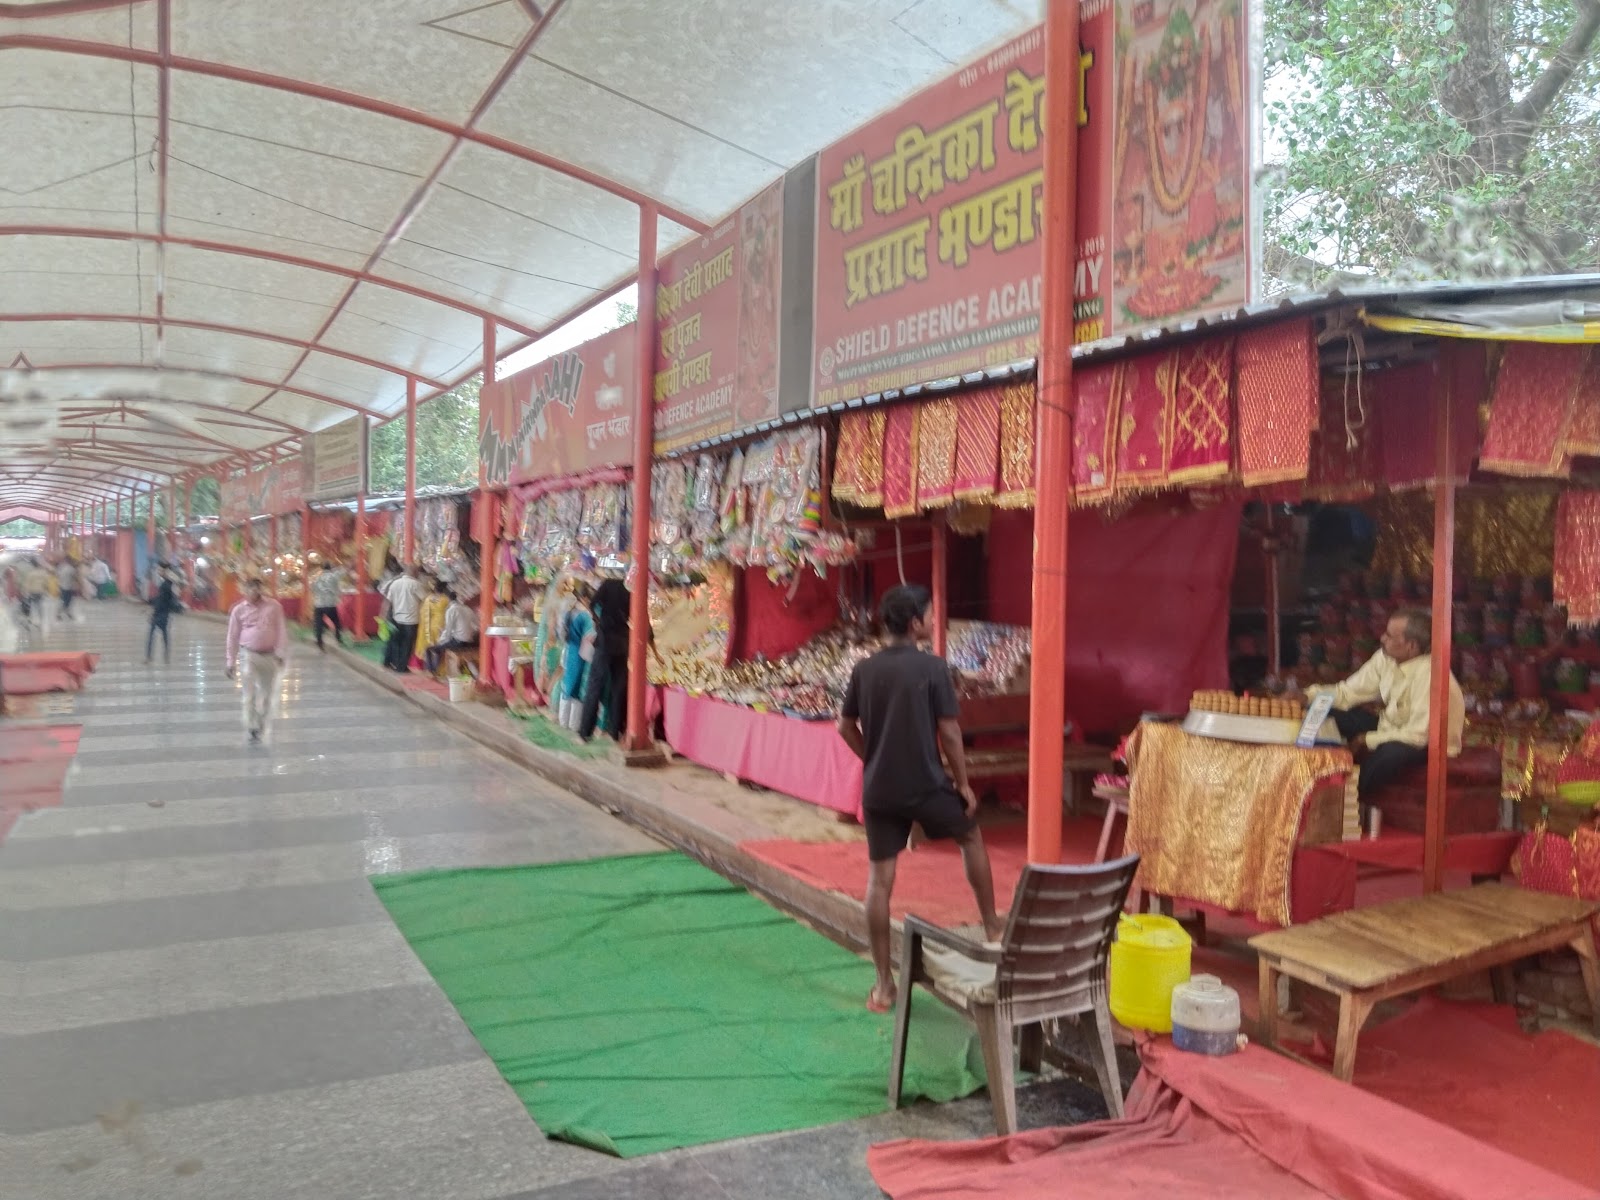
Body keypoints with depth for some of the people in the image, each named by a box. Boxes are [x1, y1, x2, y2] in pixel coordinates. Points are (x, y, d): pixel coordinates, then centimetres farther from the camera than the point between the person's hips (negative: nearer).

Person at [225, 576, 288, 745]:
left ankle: (261, 729, 25)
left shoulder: (274, 606, -3)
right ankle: (252, 730, -8)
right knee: (250, 694, -10)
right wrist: (231, 662, 4)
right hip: (249, 655, -1)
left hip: (270, 655, 1)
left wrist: (280, 653, -9)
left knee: (267, 695, 10)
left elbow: (281, 631, -2)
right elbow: (233, 637, 4)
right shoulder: (239, 610, -1)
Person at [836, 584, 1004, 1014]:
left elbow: (845, 727, 9)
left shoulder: (864, 669, 2)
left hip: (878, 791, 3)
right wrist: (962, 782, 0)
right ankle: (992, 926, 36)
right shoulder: (932, 666, -12)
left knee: (880, 880, 7)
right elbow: (949, 731, -11)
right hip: (926, 785, -3)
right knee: (971, 837, 25)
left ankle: (883, 985, 12)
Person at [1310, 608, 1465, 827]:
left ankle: (1358, 805, -10)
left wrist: (1368, 740, -21)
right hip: (1393, 727, 8)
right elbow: (1349, 692, -2)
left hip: (1429, 743, -8)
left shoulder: (1428, 673, -31)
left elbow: (1419, 735, -30)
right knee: (1334, 713, -3)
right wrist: (1310, 695, -18)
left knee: (1389, 753, -38)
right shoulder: (1386, 657, -10)